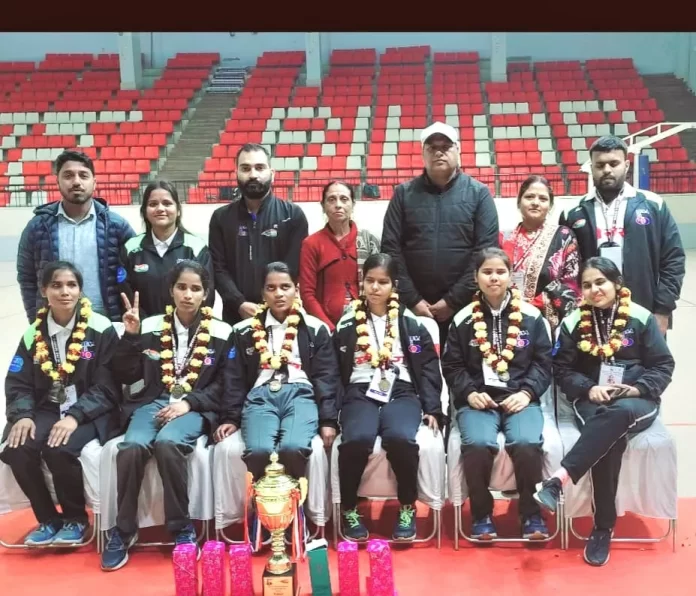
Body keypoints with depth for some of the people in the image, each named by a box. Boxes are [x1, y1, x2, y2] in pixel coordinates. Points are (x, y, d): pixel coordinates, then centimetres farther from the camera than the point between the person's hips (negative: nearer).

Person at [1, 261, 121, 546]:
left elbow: (107, 388, -9)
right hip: (46, 410, 4)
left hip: (89, 413, -4)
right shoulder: (34, 332, 7)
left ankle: (75, 519, -2)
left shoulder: (101, 329, -6)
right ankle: (48, 519, 1)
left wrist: (75, 416, -23)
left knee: (59, 449, -32)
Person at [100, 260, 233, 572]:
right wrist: (130, 335, -4)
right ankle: (123, 530, -11)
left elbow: (223, 384, 2)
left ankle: (182, 527, -16)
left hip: (194, 408, -2)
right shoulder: (151, 327, 10)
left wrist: (188, 402, -12)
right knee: (132, 446, -29)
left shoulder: (220, 333, 5)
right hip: (152, 402, 2)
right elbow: (127, 376, 9)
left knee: (167, 443, -34)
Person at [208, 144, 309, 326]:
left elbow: (295, 267, -5)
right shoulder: (221, 217, 9)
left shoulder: (293, 215, 2)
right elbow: (218, 268, 2)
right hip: (235, 315, 2)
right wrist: (239, 304, -12)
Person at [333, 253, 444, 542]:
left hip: (402, 392, 0)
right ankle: (349, 509, -7)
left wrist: (432, 408, 0)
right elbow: (334, 372, 10)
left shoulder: (410, 323, 10)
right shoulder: (347, 324, 10)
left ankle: (408, 507, -6)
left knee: (400, 438, -33)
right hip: (360, 393, 0)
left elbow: (429, 368, 10)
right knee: (356, 439, -33)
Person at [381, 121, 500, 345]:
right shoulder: (404, 193, 7)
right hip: (413, 307, 1)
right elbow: (391, 248, 2)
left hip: (464, 306, -1)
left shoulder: (478, 193, 4)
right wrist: (412, 299, -6)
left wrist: (454, 300, -9)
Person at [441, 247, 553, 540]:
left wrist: (527, 392, -8)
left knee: (527, 443, -29)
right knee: (478, 443, -30)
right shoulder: (463, 319, 6)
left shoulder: (531, 316, 6)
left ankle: (532, 513, -6)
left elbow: (543, 362, 7)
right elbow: (452, 365, 8)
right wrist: (470, 393, -7)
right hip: (477, 399, 0)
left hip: (520, 398, 0)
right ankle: (481, 514, -6)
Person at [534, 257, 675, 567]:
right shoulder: (573, 322, 5)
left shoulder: (642, 318, 2)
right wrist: (589, 388, -12)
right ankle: (603, 527, -26)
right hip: (592, 401, 1)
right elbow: (562, 370, 6)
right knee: (610, 437, -33)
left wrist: (637, 388, -14)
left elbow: (664, 366, 3)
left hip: (637, 402, -1)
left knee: (617, 414, -38)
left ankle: (559, 478, -42)